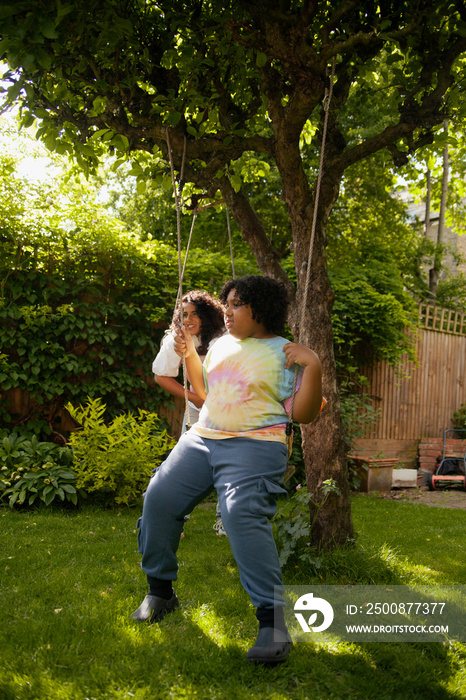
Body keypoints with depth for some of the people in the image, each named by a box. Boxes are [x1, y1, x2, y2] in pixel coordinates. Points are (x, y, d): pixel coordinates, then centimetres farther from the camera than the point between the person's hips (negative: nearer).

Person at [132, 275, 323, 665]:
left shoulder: (284, 353, -2)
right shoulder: (222, 344, 18)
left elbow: (303, 414, -8)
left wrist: (313, 365, -18)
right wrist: (189, 357, 19)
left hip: (254, 446, -7)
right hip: (202, 439, 7)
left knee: (243, 515, -28)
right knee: (159, 498, -3)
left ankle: (273, 622, -21)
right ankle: (160, 591, 18)